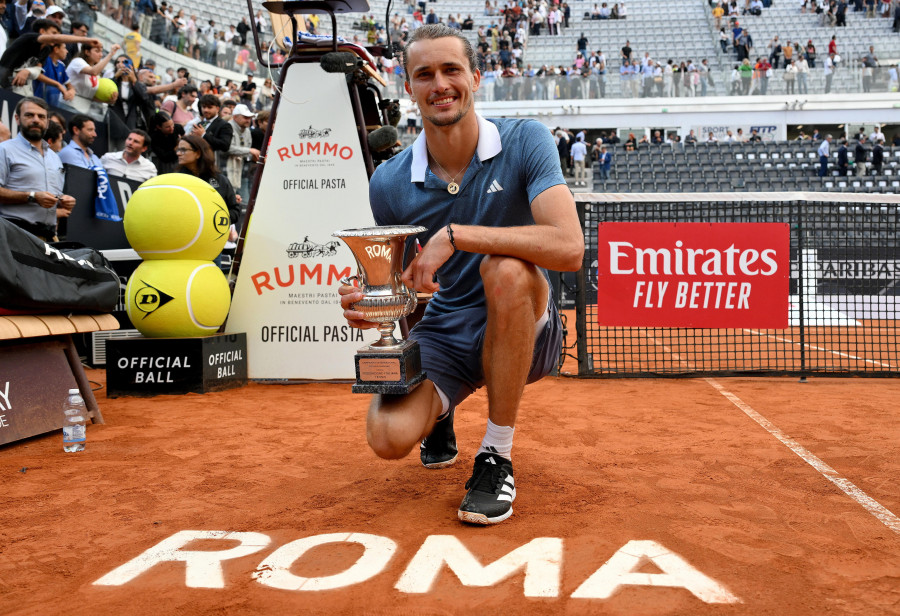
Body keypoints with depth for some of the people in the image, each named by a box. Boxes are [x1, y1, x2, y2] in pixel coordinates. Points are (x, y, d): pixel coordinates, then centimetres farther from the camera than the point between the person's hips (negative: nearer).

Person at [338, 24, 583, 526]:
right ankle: (440, 413, 19)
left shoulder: (524, 143, -13)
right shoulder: (389, 182, -4)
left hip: (523, 332, -2)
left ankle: (498, 456, -18)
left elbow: (568, 247, -28)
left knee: (506, 268, -36)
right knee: (390, 436, -24)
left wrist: (457, 236, -32)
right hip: (443, 335, 2)